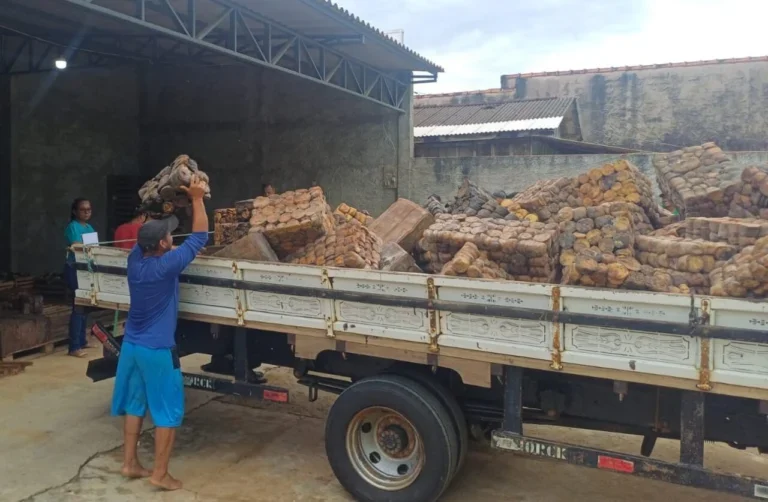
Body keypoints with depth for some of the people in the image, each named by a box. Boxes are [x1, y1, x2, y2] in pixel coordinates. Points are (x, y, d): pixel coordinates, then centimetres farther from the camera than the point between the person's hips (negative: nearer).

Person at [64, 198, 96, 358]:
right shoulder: (73, 227, -10)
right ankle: (74, 347, -6)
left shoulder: (90, 228, 15)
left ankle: (82, 341, 24)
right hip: (75, 270, -8)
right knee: (78, 306, -9)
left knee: (85, 305, 13)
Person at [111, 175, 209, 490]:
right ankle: (160, 474, 10)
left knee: (134, 405, 19)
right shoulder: (167, 265, -21)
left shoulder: (134, 260, -2)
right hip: (157, 350, -7)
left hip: (131, 345, 7)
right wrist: (196, 199, -9)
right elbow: (199, 237, -14)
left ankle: (130, 463, 29)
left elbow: (148, 231, 17)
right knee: (167, 412, 4)